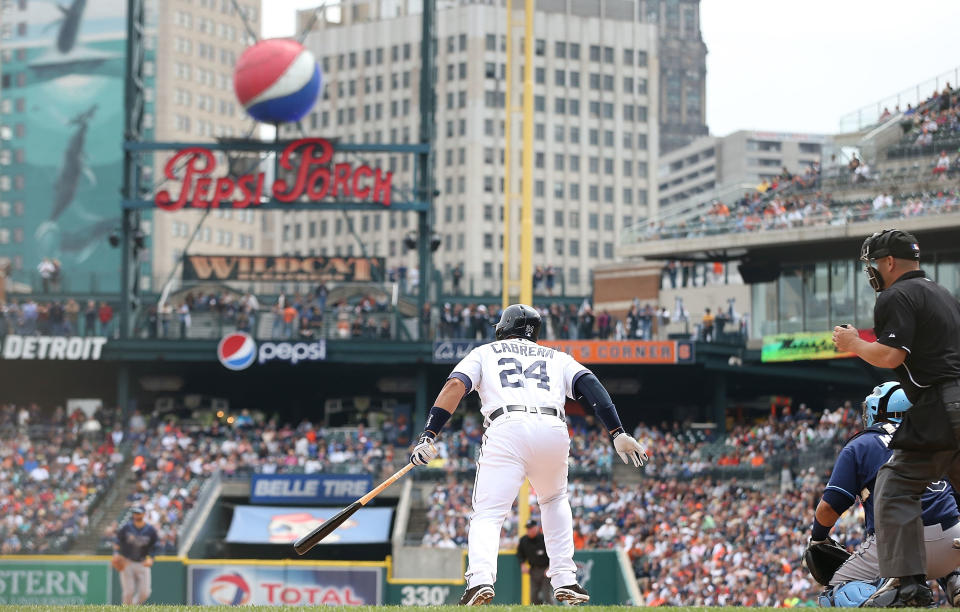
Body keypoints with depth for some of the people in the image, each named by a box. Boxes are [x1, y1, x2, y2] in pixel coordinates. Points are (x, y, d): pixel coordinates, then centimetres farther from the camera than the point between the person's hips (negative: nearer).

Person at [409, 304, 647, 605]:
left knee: (487, 515, -4)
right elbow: (589, 385, 14)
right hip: (554, 431, 3)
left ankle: (480, 578, -32)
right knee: (554, 500, 29)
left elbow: (455, 386, 9)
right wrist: (617, 433, 5)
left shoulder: (484, 353, 27)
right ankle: (564, 580, 18)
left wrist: (428, 436, 0)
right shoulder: (556, 357, 32)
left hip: (506, 429, -2)